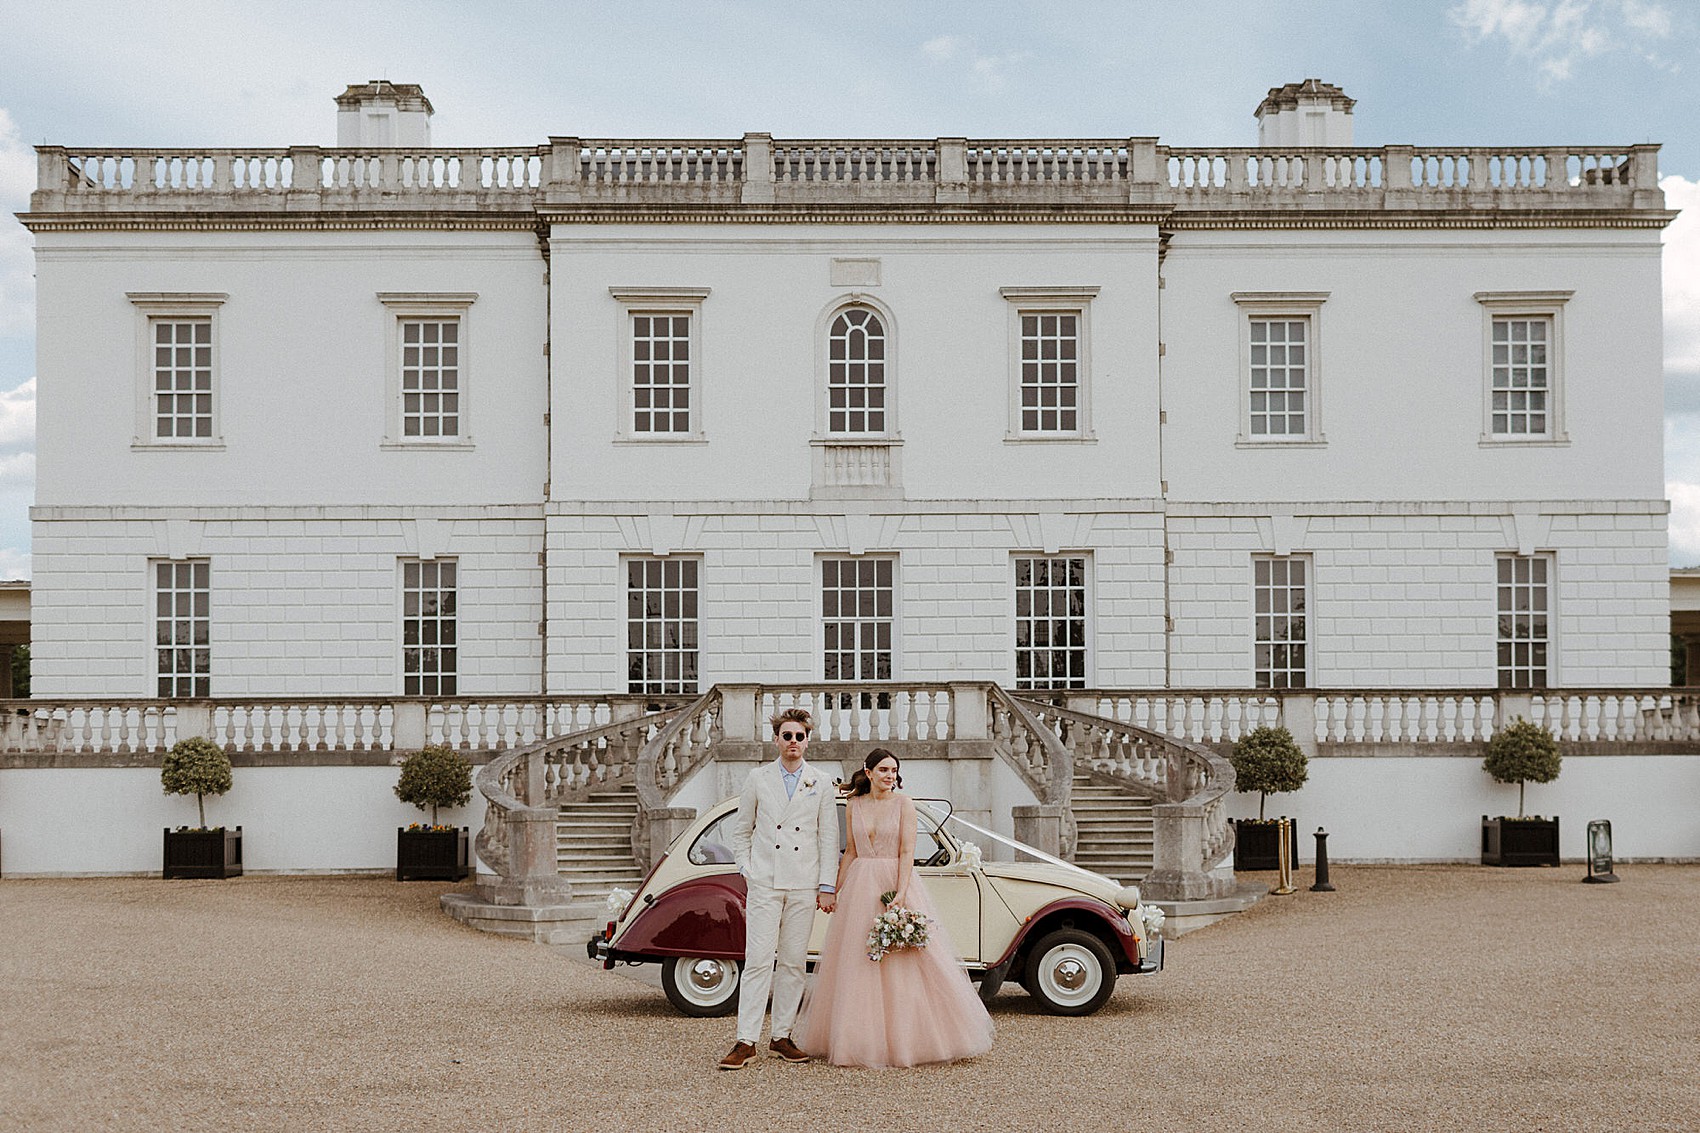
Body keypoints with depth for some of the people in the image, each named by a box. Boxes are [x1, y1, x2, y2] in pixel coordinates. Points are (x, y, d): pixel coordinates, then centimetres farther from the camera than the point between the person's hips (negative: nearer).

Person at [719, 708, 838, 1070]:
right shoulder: (758, 779, 8)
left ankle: (781, 1036, 13)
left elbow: (829, 837, 7)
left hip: (804, 886, 1)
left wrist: (827, 886, 1)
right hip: (764, 883, -1)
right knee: (758, 960, -7)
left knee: (793, 963, 4)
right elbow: (741, 830, 14)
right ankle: (746, 1042, -7)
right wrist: (746, 871, 3)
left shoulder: (822, 784, 8)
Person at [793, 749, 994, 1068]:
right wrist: (834, 890, 11)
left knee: (902, 966, -4)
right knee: (858, 967, 4)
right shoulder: (854, 806, 8)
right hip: (861, 887, 4)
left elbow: (907, 852, -9)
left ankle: (905, 1040, 2)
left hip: (896, 884, -4)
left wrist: (900, 893, -19)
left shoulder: (904, 803, -3)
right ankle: (862, 1041, 11)